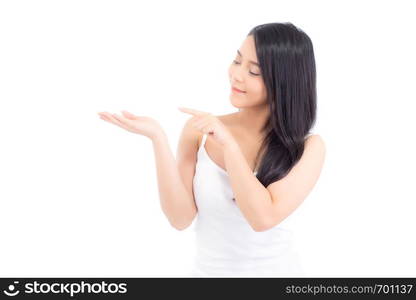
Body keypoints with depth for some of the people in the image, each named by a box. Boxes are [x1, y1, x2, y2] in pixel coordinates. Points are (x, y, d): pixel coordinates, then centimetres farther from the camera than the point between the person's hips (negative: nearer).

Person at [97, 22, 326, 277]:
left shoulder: (307, 147, -11)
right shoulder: (200, 131, -8)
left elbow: (264, 217, -23)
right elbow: (181, 218, -14)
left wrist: (228, 143, -21)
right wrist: (158, 138, -22)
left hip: (277, 272, -1)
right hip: (208, 271, 1)